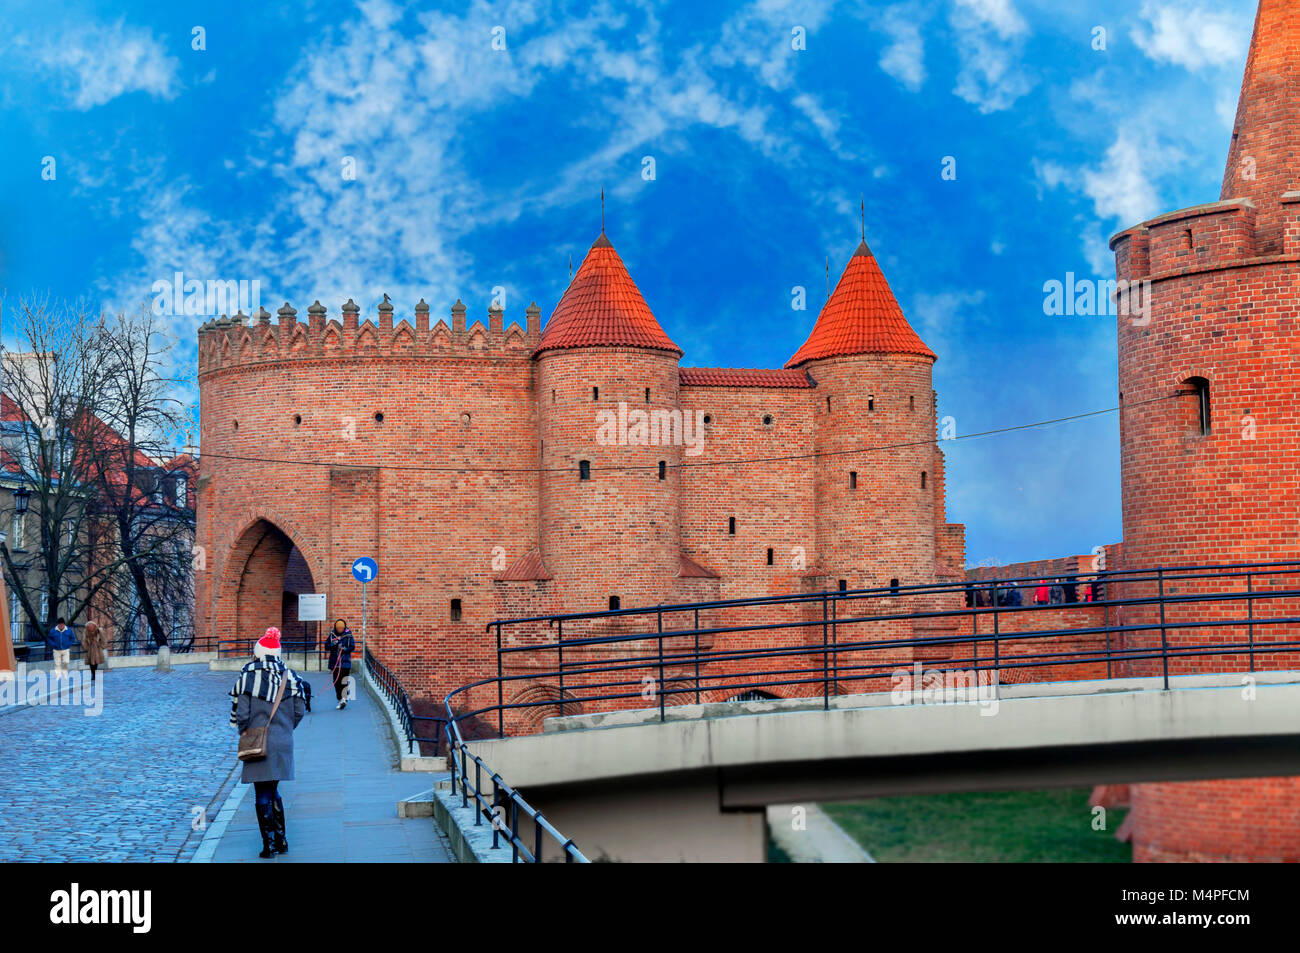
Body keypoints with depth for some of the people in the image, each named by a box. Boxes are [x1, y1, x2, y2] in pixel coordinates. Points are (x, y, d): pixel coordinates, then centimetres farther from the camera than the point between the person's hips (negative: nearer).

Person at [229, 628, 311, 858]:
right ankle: (280, 840, 20)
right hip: (284, 744, 4)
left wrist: (244, 733, 7)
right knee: (273, 792, 19)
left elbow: (242, 713, -10)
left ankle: (269, 843, -2)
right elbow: (299, 711, 4)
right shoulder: (288, 675, 2)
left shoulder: (249, 676, -9)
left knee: (263, 795, 1)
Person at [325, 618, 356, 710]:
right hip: (334, 662, 3)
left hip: (345, 662, -3)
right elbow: (326, 646, 5)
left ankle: (344, 698, -15)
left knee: (344, 681, -11)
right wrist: (333, 645, -14)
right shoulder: (332, 635, 5)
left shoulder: (348, 635, -2)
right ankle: (339, 699, 15)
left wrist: (344, 649, -17)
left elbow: (352, 647, -1)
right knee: (336, 682, 6)